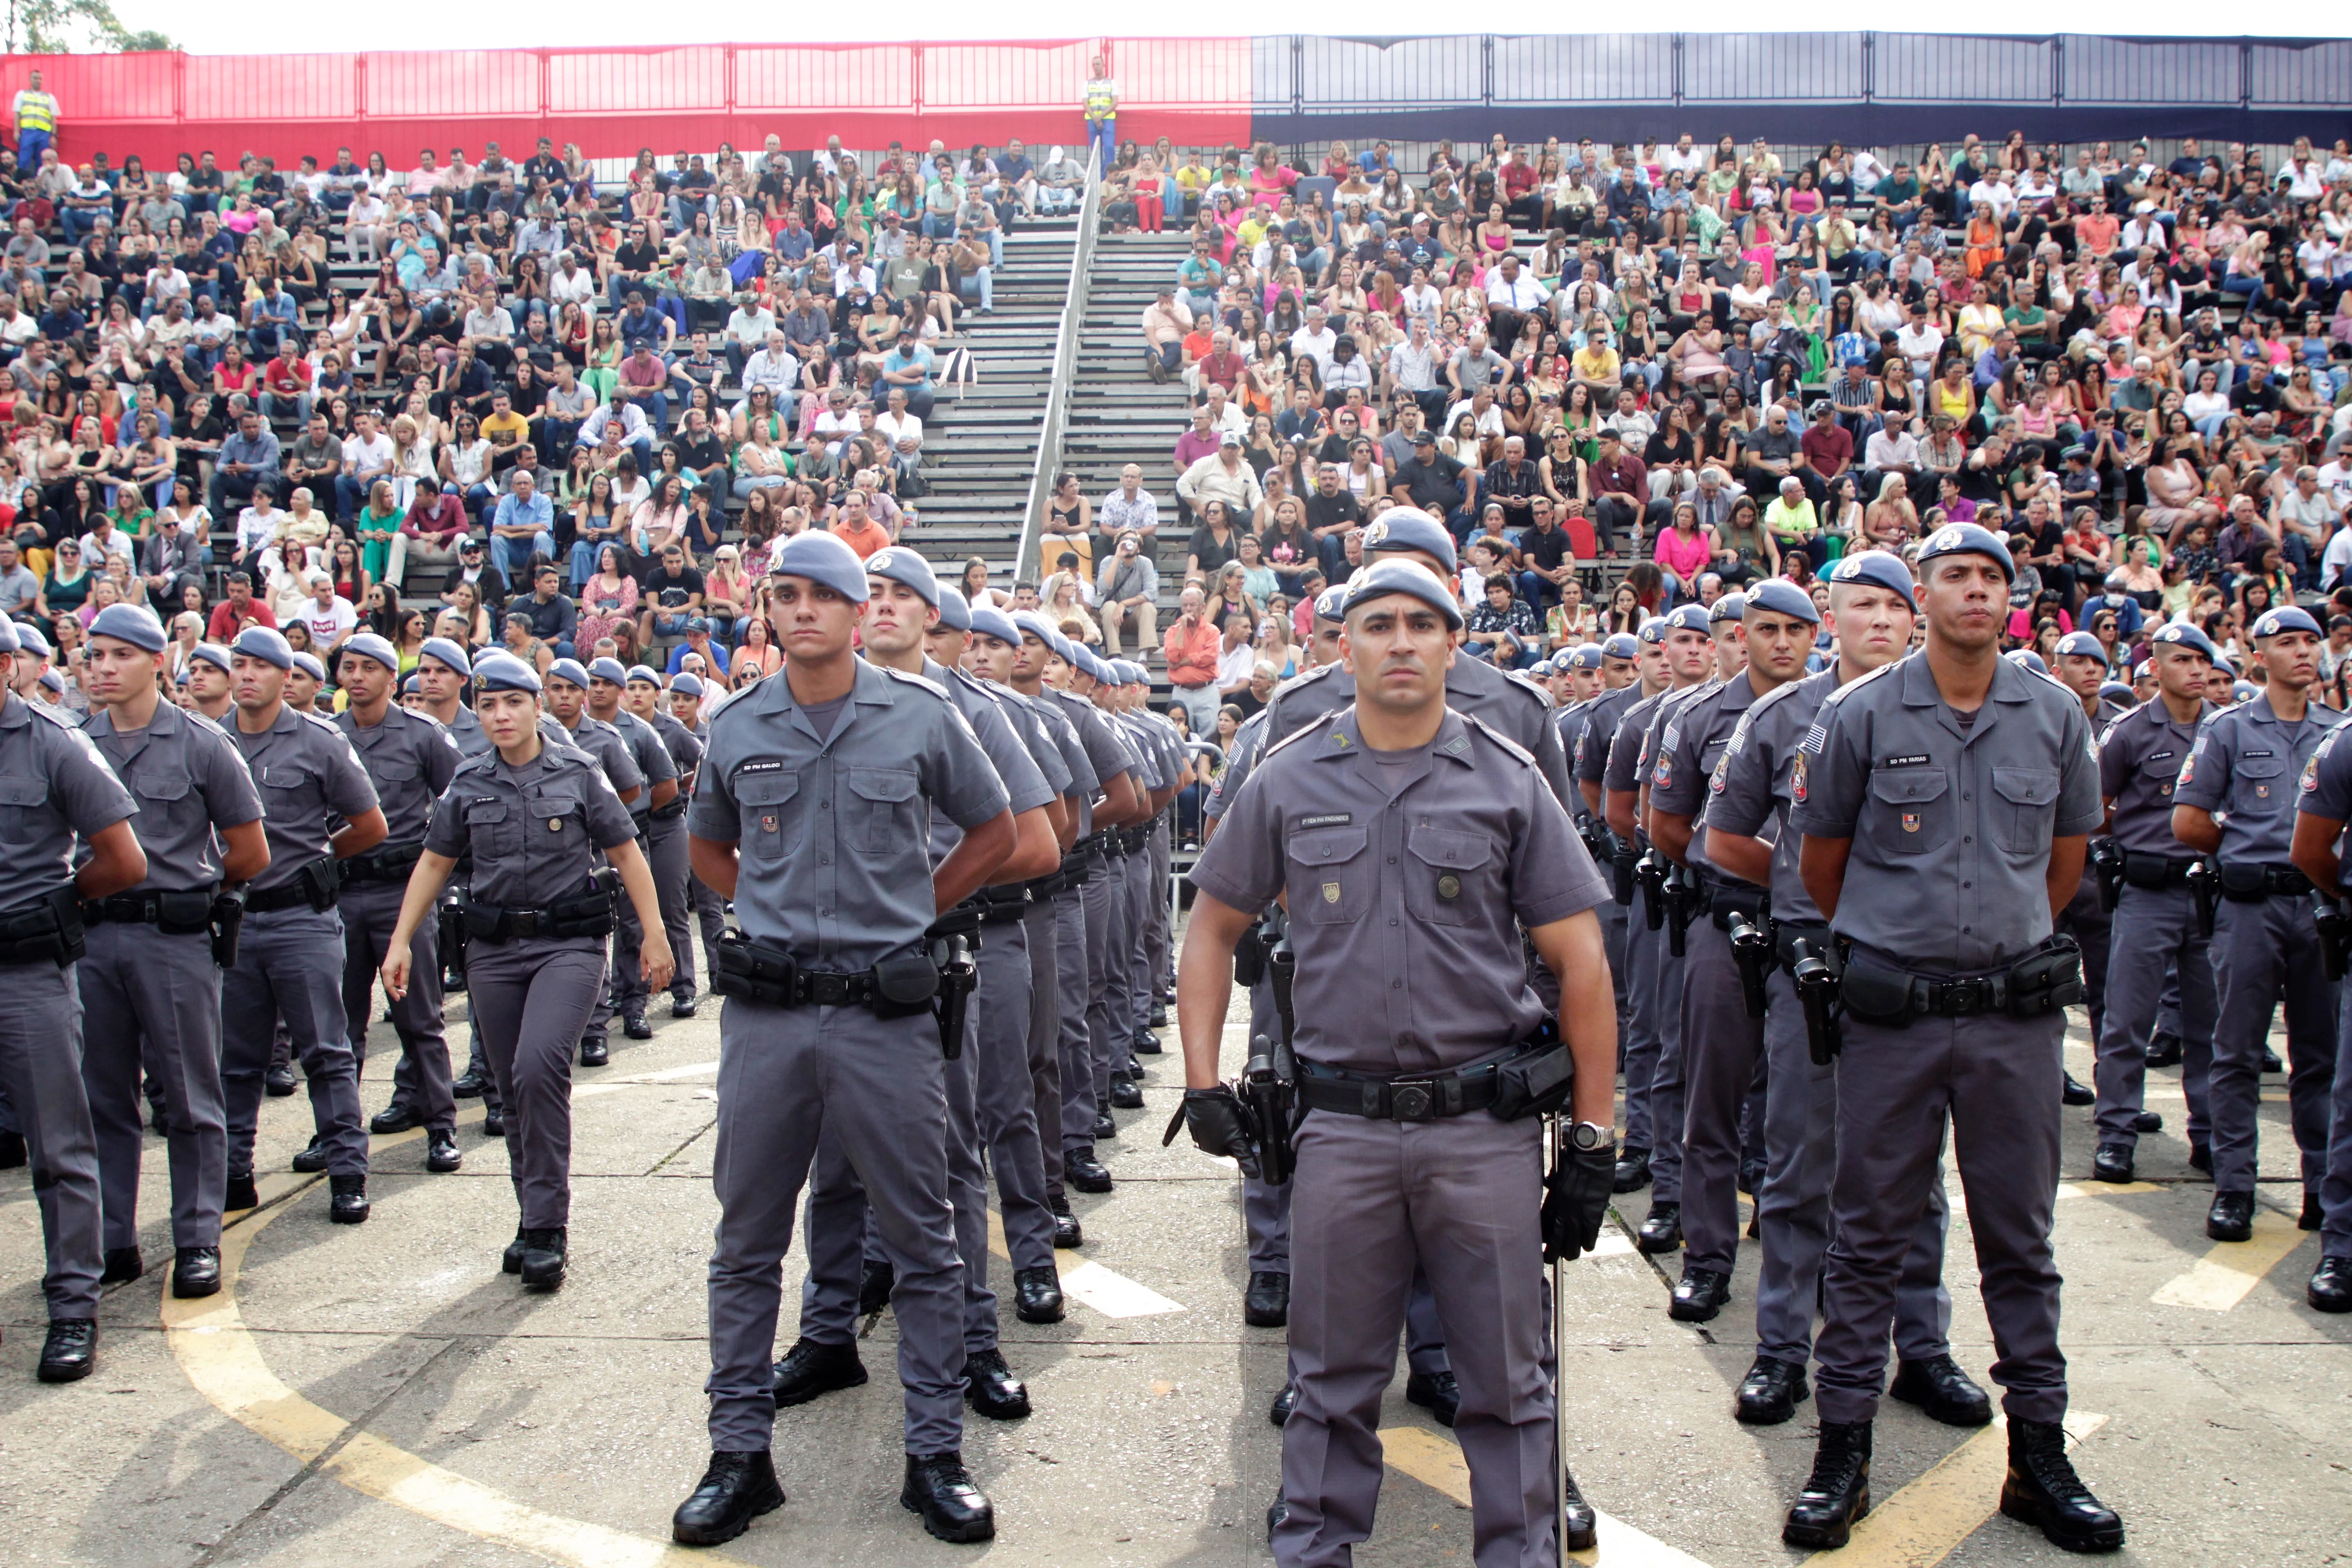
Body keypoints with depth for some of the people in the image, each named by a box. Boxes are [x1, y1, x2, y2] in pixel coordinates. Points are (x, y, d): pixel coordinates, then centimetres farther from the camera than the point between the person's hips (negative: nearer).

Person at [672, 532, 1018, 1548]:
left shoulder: (921, 718, 0)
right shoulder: (737, 729, 6)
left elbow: (993, 832, 11)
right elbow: (706, 846, 23)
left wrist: (914, 910, 4)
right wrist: (768, 912, 10)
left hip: (885, 1013, -2)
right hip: (765, 1014, 2)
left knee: (922, 1242, 4)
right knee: (748, 1243, 9)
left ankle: (935, 1456, 16)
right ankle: (740, 1453, 22)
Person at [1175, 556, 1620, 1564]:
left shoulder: (1508, 782, 0)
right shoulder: (1288, 782, 4)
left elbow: (1581, 963, 0)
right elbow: (1214, 927, 12)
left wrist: (1592, 1141, -3)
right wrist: (1203, 1082, 3)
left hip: (1487, 1127, -1)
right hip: (1342, 1126, 1)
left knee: (1506, 1377, 10)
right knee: (1334, 1376, 13)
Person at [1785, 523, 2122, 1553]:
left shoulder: (2055, 716, 4)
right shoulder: (1860, 715, -3)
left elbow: (2066, 857, 17)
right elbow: (1821, 860, 7)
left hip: (2018, 1013, 2)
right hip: (1893, 1016, -2)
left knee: (2020, 1237, 11)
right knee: (1869, 1235, 5)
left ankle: (2039, 1452, 21)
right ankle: (1843, 1450, 15)